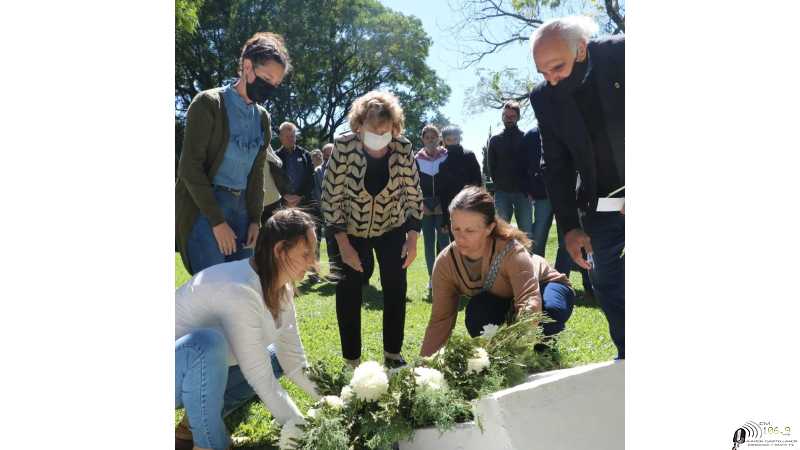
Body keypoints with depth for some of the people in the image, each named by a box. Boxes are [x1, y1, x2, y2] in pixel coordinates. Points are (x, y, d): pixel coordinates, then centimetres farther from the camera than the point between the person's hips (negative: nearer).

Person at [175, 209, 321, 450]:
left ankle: (197, 419, 7)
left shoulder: (281, 287, -6)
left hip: (206, 370, 9)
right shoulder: (240, 292, -32)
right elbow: (261, 379, -29)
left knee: (277, 356, 5)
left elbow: (293, 358, -1)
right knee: (209, 343, -36)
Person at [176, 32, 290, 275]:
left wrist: (255, 219, 6)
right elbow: (190, 167, -11)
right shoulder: (209, 103, -6)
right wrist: (217, 221, -14)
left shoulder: (262, 118, 13)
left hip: (240, 207, 6)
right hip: (202, 207, -6)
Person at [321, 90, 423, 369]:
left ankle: (393, 354, 19)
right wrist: (343, 244, -18)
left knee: (396, 291, 1)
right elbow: (331, 196, -17)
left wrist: (412, 238, -10)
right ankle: (351, 361, 13)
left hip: (391, 228, 2)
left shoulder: (403, 148, -17)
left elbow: (414, 194, -5)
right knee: (349, 293, -2)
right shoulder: (344, 147, -23)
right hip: (351, 231, -1)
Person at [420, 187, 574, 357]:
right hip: (503, 303, 3)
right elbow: (441, 319, -22)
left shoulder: (511, 251, -38)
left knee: (547, 312, -37)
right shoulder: (445, 263, -24)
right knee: (477, 310, -32)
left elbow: (530, 300, -51)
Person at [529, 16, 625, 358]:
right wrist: (569, 226, -2)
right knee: (610, 296, 7)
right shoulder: (544, 98, -2)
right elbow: (556, 165, 3)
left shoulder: (619, 55, -12)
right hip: (601, 213, 3)